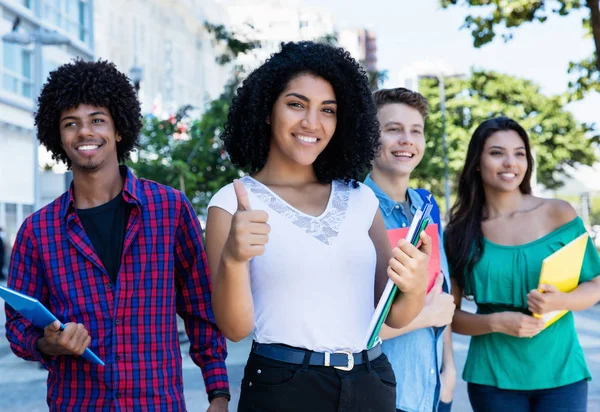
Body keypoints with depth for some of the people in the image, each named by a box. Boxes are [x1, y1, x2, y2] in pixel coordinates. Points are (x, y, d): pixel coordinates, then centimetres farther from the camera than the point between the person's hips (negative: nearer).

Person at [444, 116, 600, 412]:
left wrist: (561, 301, -18)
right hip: (493, 377, 0)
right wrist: (496, 322, -17)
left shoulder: (558, 213, -2)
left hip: (561, 372, 0)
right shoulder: (459, 232, -1)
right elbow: (449, 314, 1)